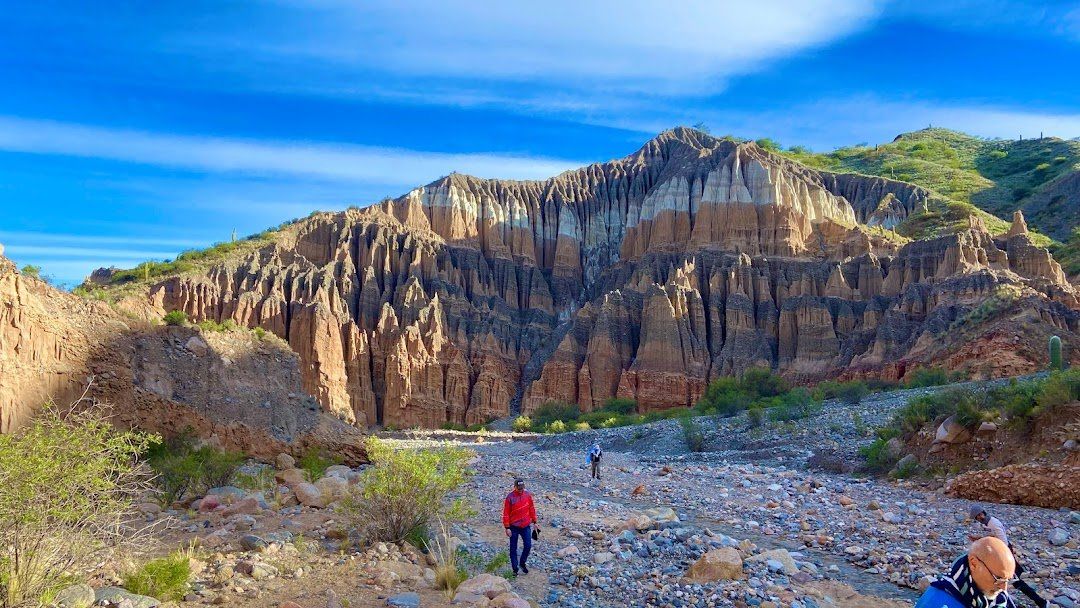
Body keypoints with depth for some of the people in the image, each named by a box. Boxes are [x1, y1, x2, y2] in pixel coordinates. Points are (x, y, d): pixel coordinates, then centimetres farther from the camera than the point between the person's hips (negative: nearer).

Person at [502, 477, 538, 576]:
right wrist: (507, 528, -11)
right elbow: (506, 513, -10)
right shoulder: (510, 497, -14)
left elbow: (532, 509, 10)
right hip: (514, 527, -3)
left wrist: (534, 522, 11)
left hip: (526, 526, 3)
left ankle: (522, 563, 25)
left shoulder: (527, 495, -2)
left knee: (528, 546, 1)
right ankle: (515, 568, 19)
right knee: (513, 548, 6)